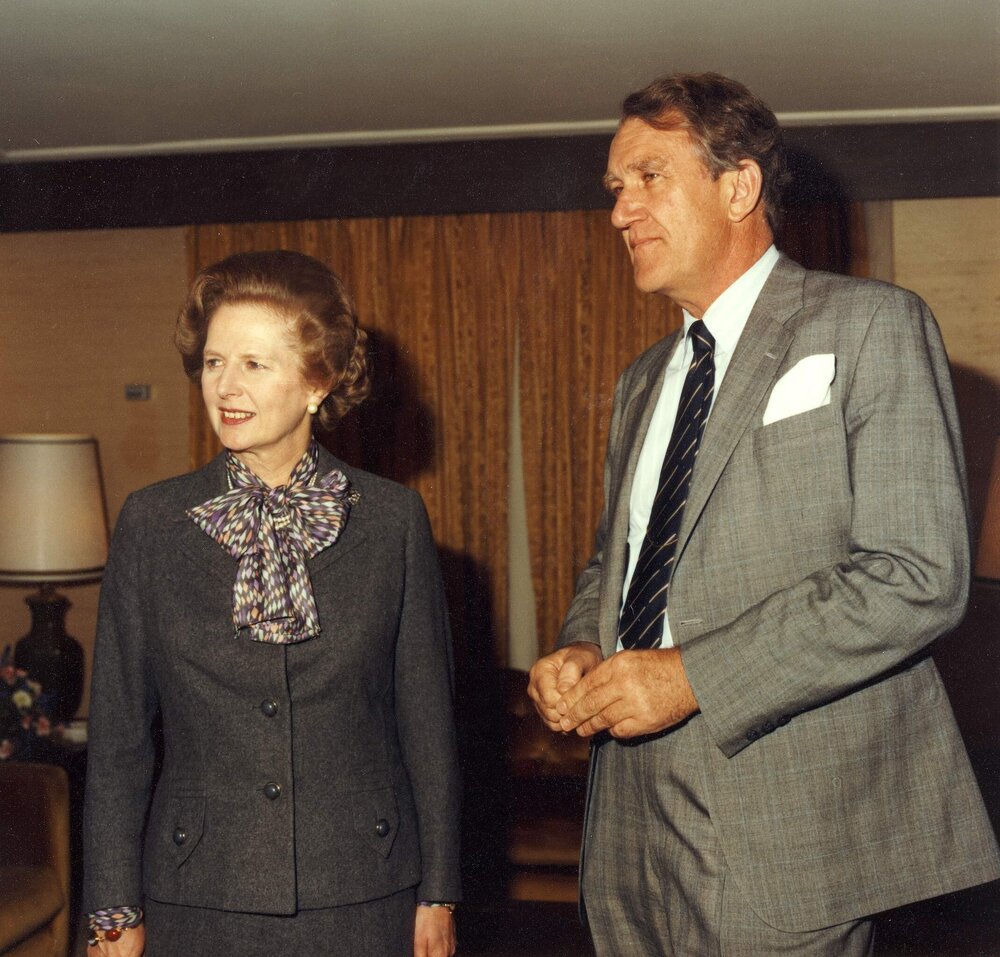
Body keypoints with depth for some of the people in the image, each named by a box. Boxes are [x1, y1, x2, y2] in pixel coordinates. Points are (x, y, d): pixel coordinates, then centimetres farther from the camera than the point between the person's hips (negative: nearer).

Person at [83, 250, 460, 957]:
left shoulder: (393, 519, -3)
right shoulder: (151, 524, -1)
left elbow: (428, 719, 1)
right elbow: (118, 732, 2)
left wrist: (438, 896, 2)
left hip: (363, 898, 0)